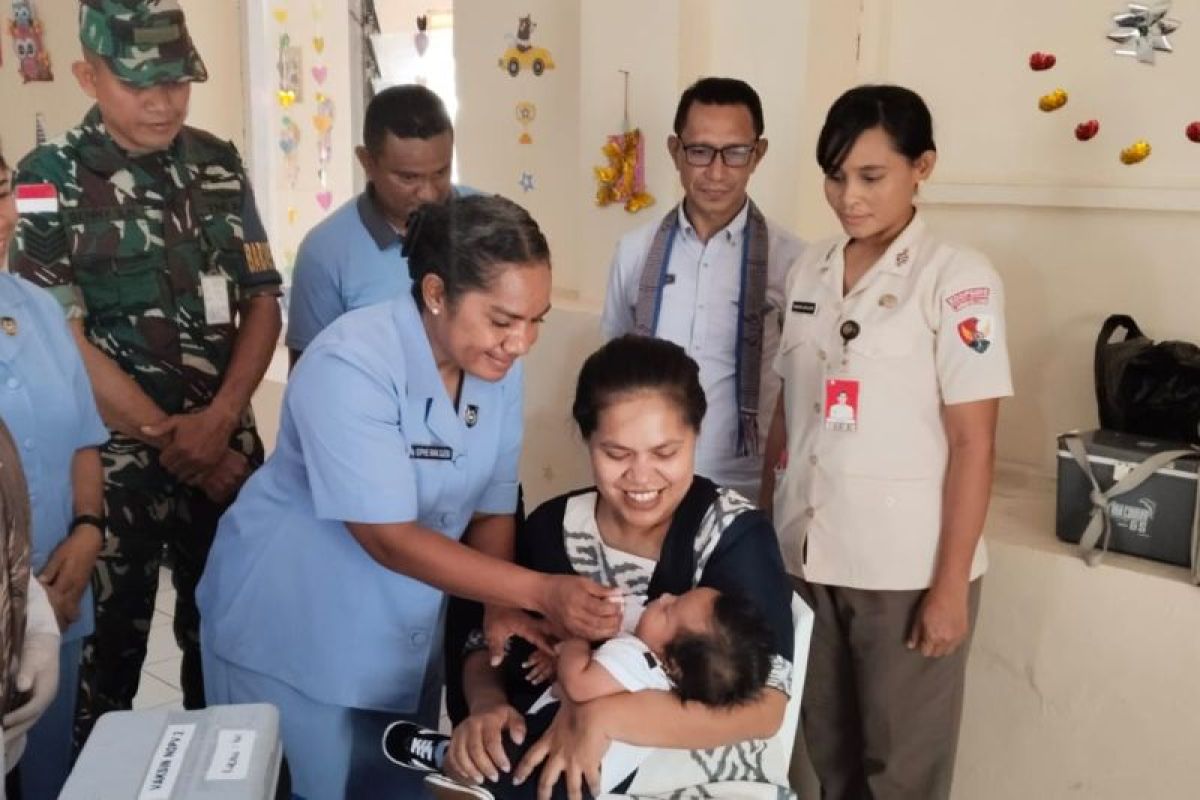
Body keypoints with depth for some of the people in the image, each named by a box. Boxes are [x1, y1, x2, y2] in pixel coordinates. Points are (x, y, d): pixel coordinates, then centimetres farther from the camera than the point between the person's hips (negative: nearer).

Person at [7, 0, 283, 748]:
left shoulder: (218, 165, 4)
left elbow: (263, 303, 4)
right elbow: (60, 338, -11)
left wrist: (217, 421, -9)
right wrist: (166, 436, -11)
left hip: (225, 446, 4)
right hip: (114, 456, -4)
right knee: (107, 642, 6)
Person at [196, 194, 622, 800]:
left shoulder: (498, 368, -8)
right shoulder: (349, 364, -28)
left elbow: (493, 507, -2)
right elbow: (390, 538, -29)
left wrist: (503, 614, -18)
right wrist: (541, 593, -34)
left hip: (404, 636, 6)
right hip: (289, 634, -6)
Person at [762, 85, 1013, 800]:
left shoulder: (959, 279, -9)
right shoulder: (809, 273, 6)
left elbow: (973, 442, -10)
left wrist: (950, 585, -12)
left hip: (907, 567, -4)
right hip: (808, 555, 5)